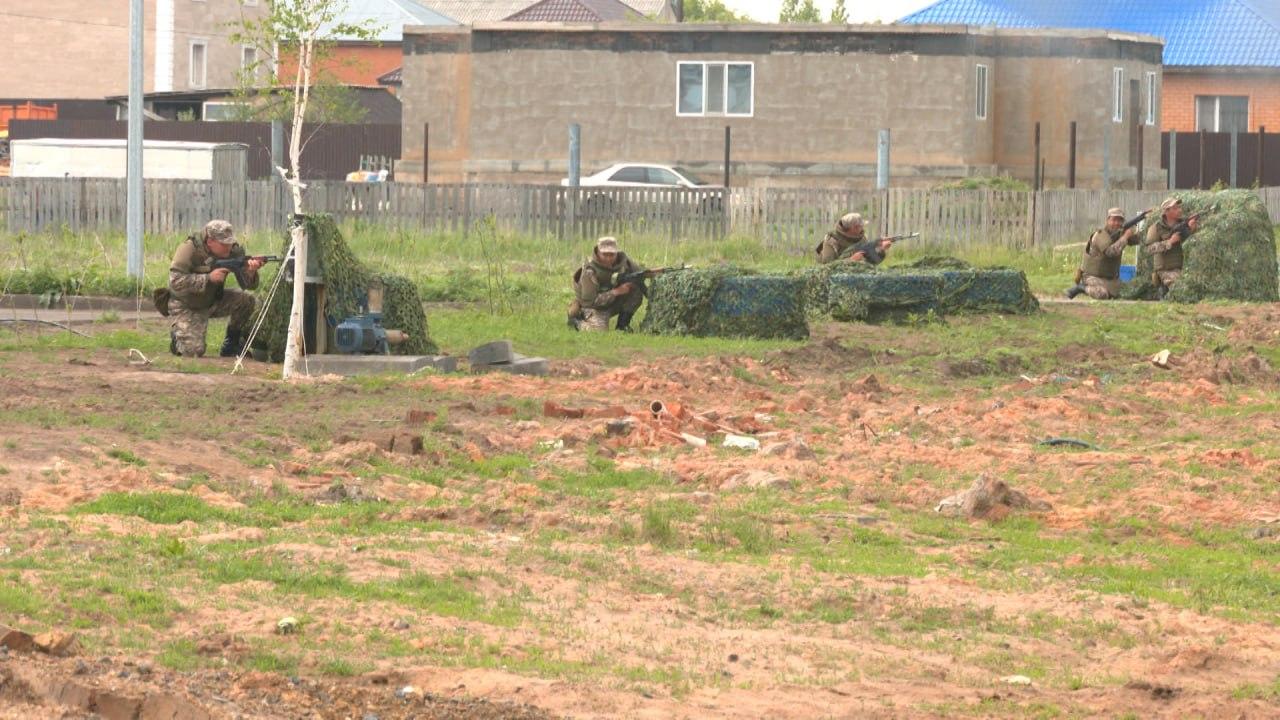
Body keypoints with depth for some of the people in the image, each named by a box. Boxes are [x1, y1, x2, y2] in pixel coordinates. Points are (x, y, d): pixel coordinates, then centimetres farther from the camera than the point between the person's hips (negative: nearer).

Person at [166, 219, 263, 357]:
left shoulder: (233, 250, -11)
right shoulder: (189, 249, -24)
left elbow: (249, 284, -11)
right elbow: (175, 281, -32)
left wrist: (250, 272, -35)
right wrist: (209, 278, -36)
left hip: (213, 300, 5)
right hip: (187, 307, -5)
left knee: (248, 302, -17)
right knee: (193, 351, -20)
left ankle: (231, 345, 3)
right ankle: (178, 336, 17)